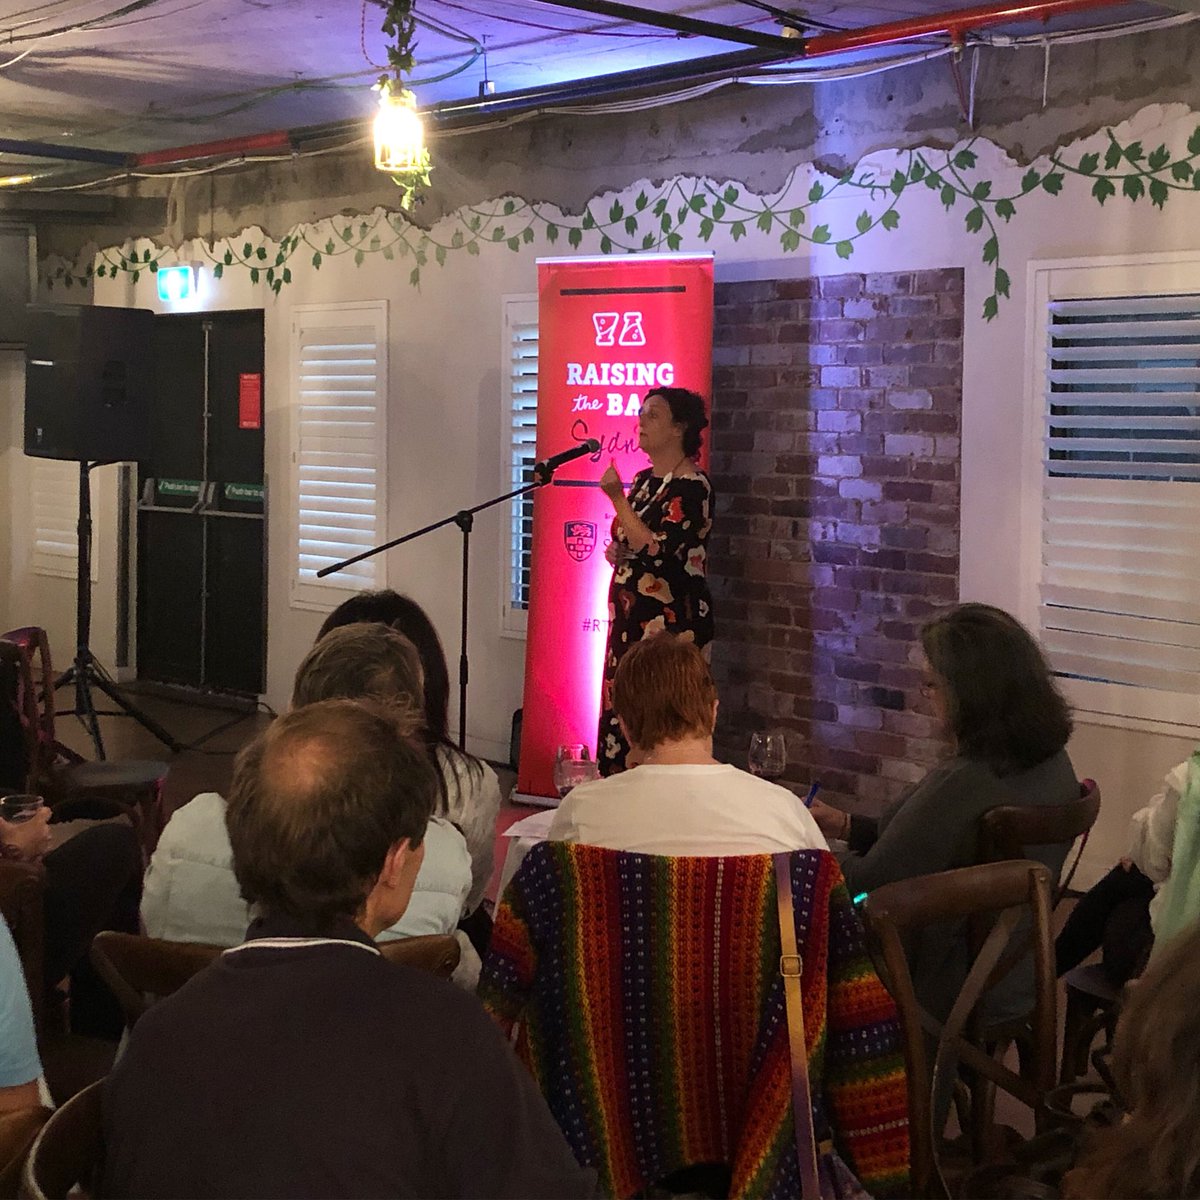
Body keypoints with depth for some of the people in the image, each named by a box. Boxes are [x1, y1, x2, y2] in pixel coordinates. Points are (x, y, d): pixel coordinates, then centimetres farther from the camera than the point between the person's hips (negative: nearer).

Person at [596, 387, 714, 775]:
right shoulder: (643, 480, 14)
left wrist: (617, 498, -19)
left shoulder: (692, 486, -12)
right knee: (620, 712, 8)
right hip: (630, 617, 9)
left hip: (669, 622, -9)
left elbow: (656, 549, -22)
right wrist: (616, 553, 4)